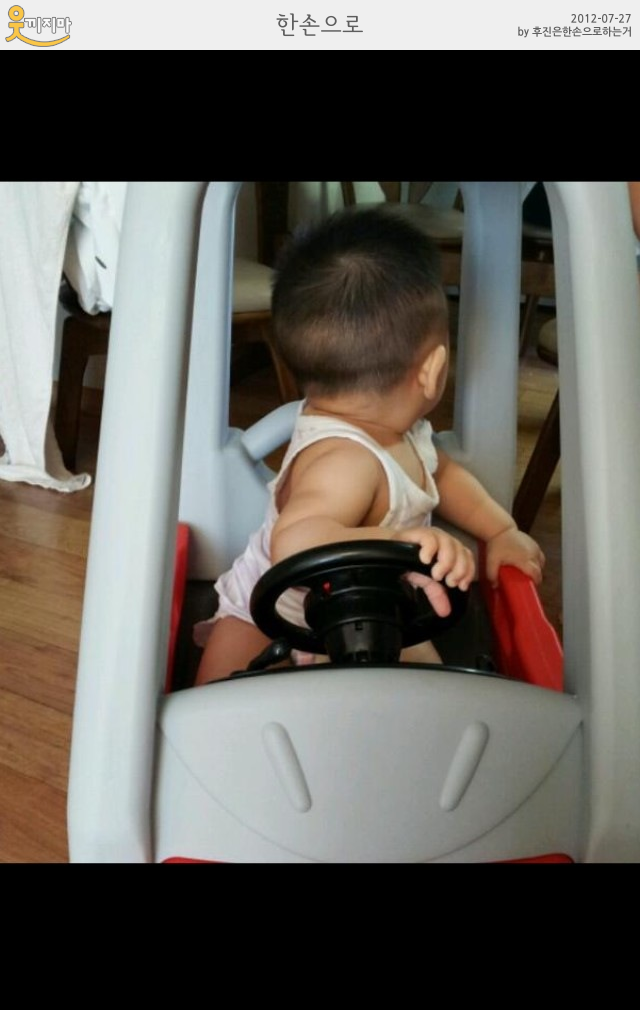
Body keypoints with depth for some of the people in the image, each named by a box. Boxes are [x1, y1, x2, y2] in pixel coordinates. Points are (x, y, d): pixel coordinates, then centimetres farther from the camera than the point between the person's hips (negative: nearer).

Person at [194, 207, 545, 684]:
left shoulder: (396, 431, -7)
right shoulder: (344, 461, -37)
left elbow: (440, 471, 14)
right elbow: (293, 543, -55)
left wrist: (502, 531, 7)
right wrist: (396, 546, -67)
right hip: (265, 626, -8)